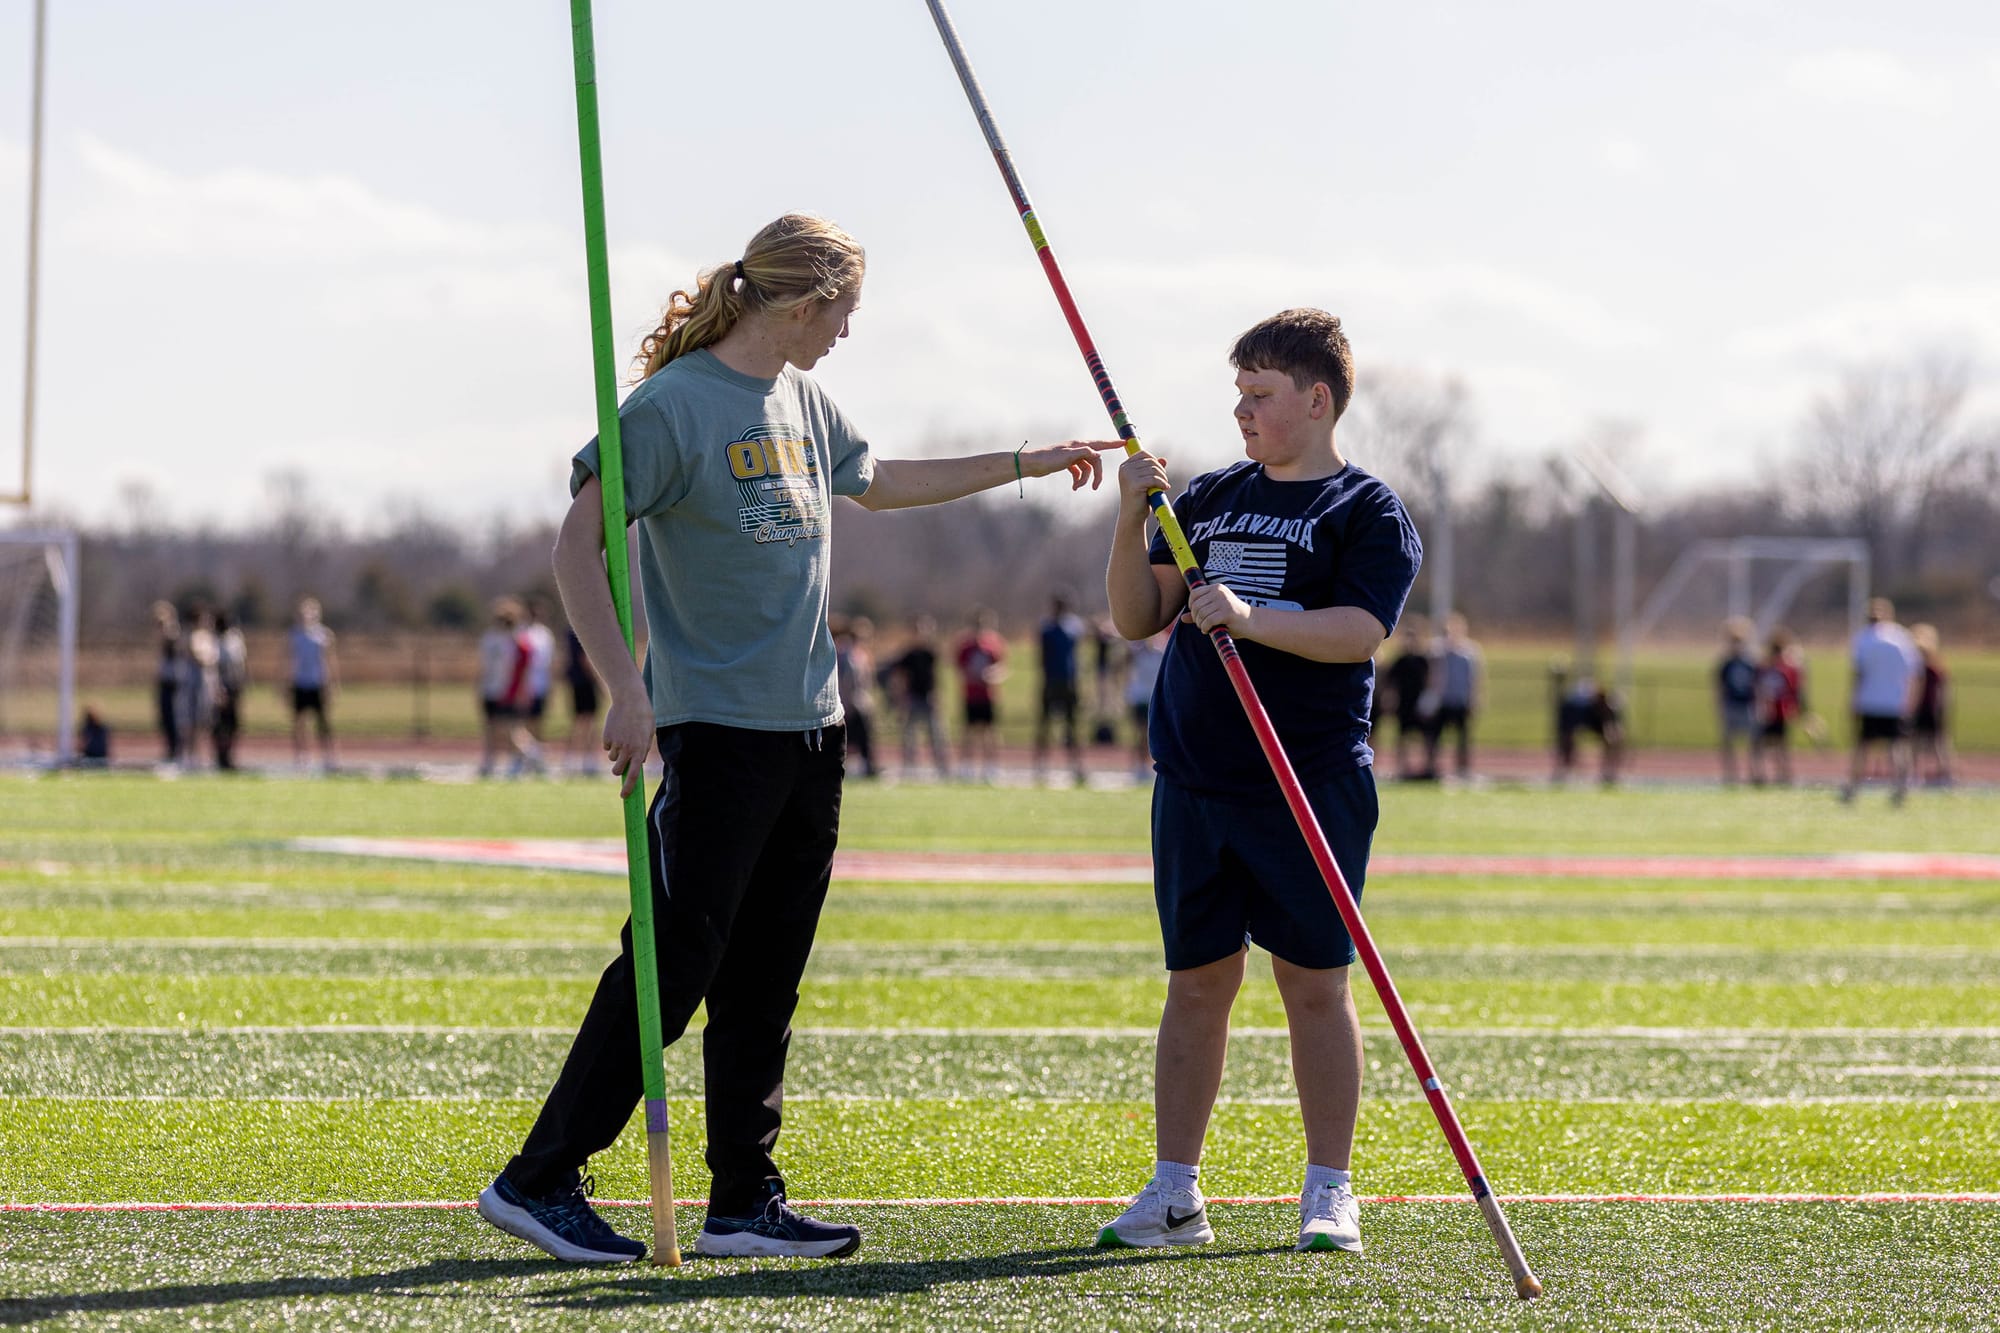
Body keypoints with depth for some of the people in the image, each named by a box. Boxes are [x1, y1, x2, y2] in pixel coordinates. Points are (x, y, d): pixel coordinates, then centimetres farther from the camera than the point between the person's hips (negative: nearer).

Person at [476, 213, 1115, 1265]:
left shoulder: (800, 400, 14)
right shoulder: (675, 406, -12)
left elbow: (876, 483, 33)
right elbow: (578, 545, -16)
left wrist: (1027, 464, 37)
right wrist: (625, 689, -24)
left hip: (808, 728, 8)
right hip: (716, 732, -8)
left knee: (765, 983, 9)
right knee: (672, 968, -9)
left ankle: (745, 1203, 14)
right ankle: (537, 1181, -3)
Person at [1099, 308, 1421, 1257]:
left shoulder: (1369, 513, 0)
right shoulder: (1208, 499, 15)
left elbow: (1359, 631, -15)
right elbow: (1138, 618, 10)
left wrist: (1251, 618, -27)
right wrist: (1132, 520, -4)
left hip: (1312, 783, -4)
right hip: (1195, 779, 4)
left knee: (1314, 981, -2)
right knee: (1198, 977, 6)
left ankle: (1329, 1193, 5)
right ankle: (1173, 1194, 10)